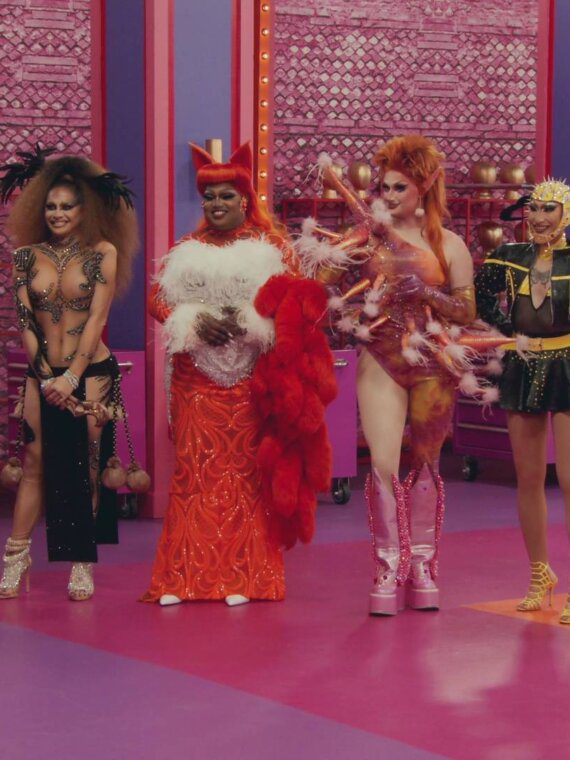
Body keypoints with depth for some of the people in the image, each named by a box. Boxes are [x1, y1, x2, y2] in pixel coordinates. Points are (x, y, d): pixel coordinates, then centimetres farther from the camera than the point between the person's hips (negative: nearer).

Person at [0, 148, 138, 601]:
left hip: (92, 372, -2)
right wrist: (47, 376, -8)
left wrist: (71, 377, -15)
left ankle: (83, 567, 7)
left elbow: (96, 318, -8)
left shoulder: (102, 253, -1)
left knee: (85, 469, 2)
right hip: (43, 374, 2)